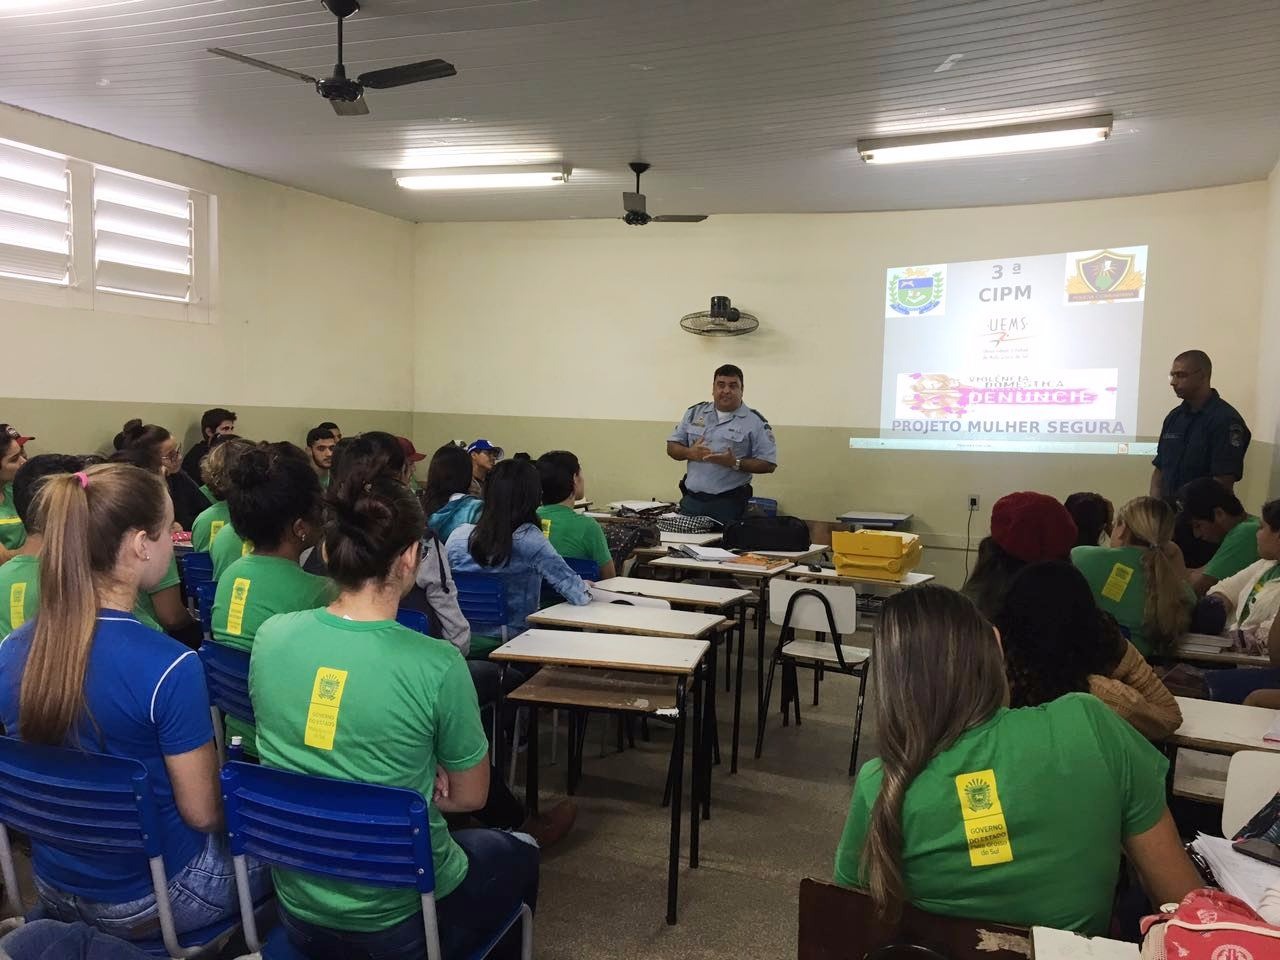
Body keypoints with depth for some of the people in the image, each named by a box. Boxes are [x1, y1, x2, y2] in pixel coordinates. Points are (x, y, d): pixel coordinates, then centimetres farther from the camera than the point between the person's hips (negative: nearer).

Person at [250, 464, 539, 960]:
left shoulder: (271, 637, -13)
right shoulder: (437, 665, -26)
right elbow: (469, 796, -10)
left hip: (298, 909, 5)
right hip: (400, 918, -4)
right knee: (519, 853, 26)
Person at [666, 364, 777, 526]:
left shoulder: (755, 422, -2)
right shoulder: (695, 412, 10)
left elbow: (769, 464, -6)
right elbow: (672, 446, 13)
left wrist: (735, 463, -19)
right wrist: (690, 453, -9)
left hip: (728, 503, -3)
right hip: (691, 500, 4)